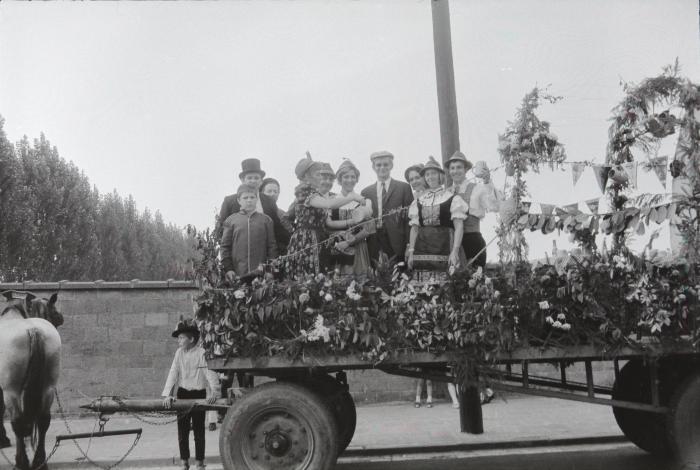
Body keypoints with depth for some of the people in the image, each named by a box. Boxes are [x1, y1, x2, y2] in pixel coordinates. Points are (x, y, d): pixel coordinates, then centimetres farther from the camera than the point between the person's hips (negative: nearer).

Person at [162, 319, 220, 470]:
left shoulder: (202, 353, -12)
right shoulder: (179, 353, 0)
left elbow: (210, 373, -18)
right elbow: (173, 373, -6)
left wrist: (213, 392, -32)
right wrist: (167, 394, -17)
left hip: (199, 395, -3)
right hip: (183, 394, 3)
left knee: (199, 430, 5)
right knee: (182, 430, 8)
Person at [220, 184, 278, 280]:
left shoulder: (266, 220, 10)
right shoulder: (231, 220, 8)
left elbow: (271, 246, 9)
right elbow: (225, 246, 7)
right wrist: (228, 269, -1)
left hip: (260, 271, 0)